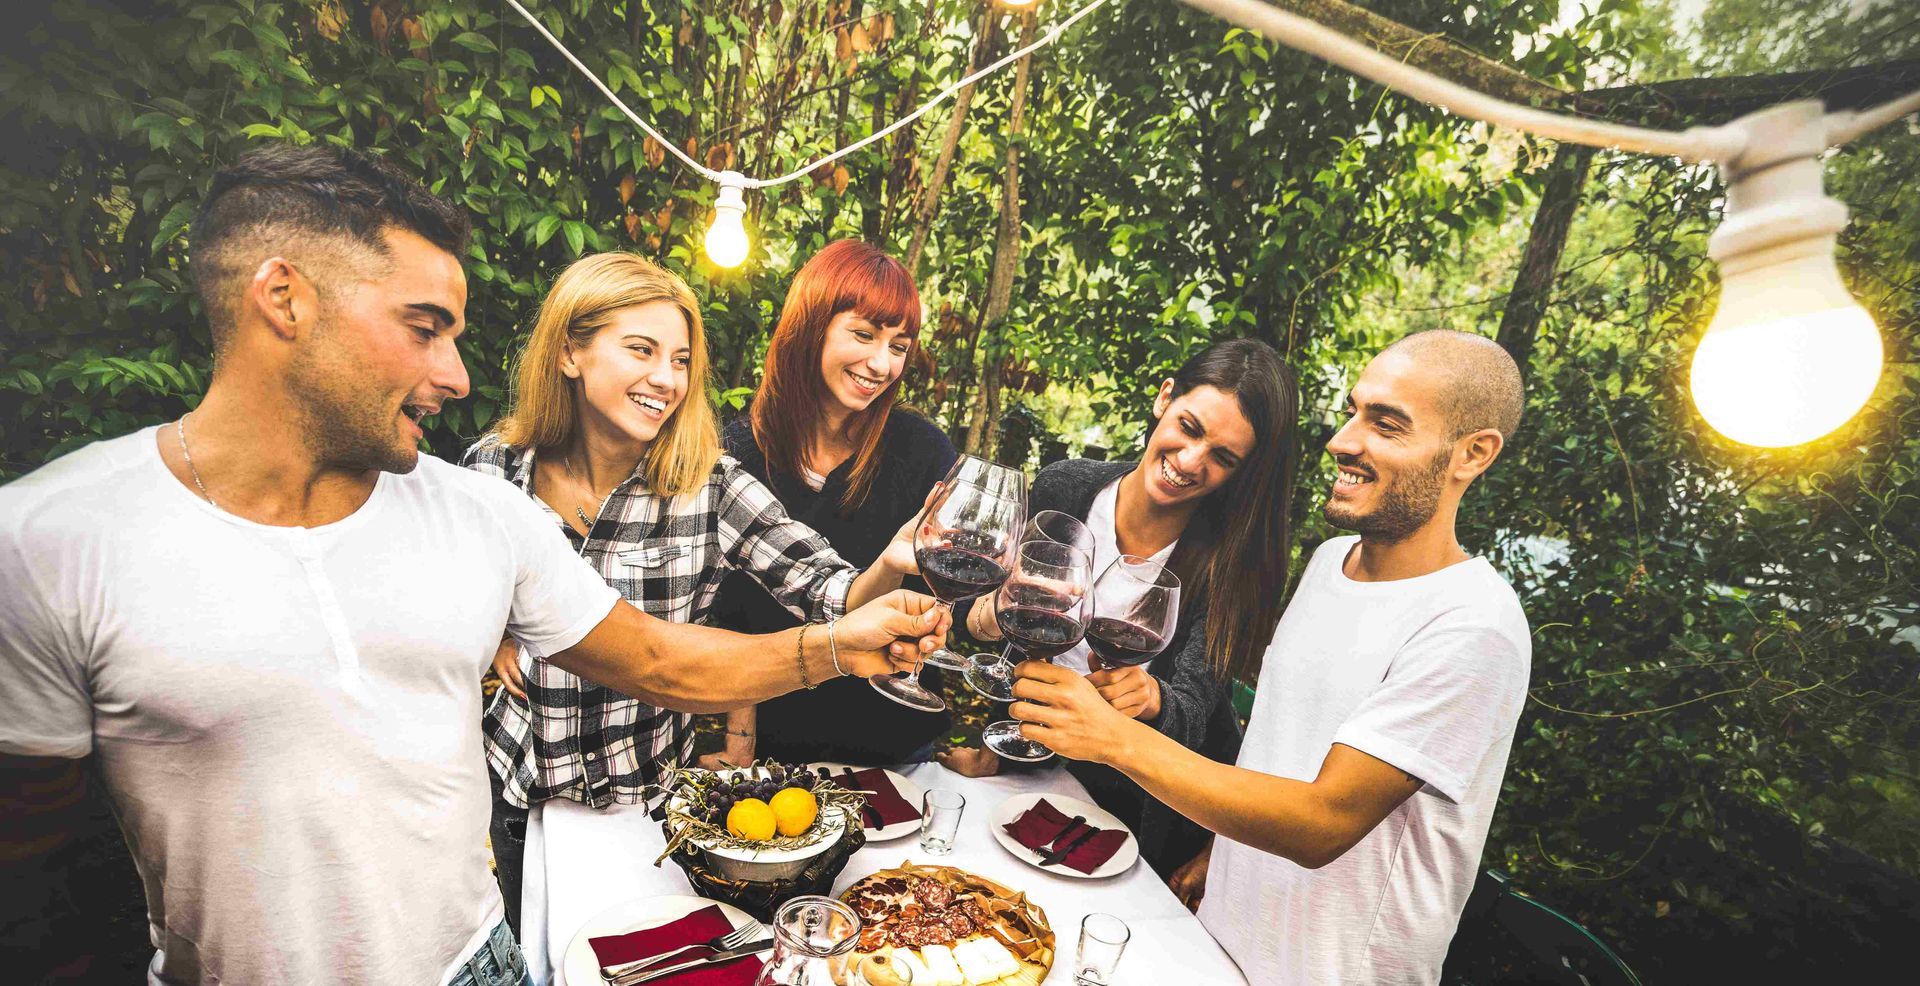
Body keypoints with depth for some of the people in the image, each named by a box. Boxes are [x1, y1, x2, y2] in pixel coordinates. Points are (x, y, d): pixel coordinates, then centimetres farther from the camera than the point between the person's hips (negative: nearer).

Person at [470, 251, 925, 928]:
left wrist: (890, 564, -45)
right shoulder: (494, 467, -13)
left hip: (652, 788, -1)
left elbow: (830, 595, -26)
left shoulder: (711, 485, -19)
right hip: (523, 784, 2)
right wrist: (490, 636, -8)